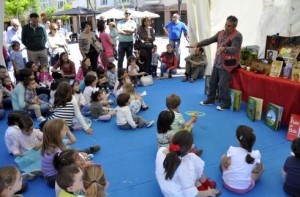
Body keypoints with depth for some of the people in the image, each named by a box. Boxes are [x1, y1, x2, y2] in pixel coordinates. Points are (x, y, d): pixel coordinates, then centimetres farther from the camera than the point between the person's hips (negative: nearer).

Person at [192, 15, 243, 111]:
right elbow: (209, 40, 9)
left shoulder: (237, 36, -15)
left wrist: (224, 49, -46)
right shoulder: (220, 33, 8)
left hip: (227, 65, -8)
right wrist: (197, 44, 0)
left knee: (223, 85, -5)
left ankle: (225, 103, 11)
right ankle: (210, 99, 31)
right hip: (217, 63, 8)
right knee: (212, 81, 16)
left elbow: (234, 49, -28)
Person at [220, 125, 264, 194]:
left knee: (223, 156, 19)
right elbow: (258, 170, 2)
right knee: (262, 167, 20)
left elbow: (224, 165, -5)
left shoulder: (232, 150, -18)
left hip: (228, 184, 1)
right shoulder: (256, 154, -15)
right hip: (244, 189, 0)